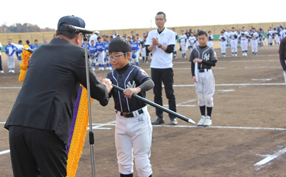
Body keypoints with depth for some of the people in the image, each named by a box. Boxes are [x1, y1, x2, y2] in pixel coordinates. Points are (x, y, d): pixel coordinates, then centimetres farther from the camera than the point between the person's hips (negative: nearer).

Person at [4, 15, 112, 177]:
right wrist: (106, 88, 34)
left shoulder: (38, 52, 21)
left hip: (16, 126, 6)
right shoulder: (77, 53, 4)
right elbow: (97, 91, 10)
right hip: (46, 128, -6)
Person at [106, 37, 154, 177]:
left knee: (142, 160, 2)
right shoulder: (111, 76, 2)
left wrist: (136, 89, -51)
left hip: (139, 119, -5)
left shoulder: (135, 71, -11)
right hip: (121, 121, 5)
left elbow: (150, 83, -31)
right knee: (124, 161, 13)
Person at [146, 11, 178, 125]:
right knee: (157, 93, 6)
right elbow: (148, 49, 1)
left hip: (167, 67, -3)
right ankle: (159, 117, 13)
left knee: (170, 93, -2)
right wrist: (153, 45, -18)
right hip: (155, 67, 4)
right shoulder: (151, 34, 10)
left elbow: (170, 49, -11)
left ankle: (173, 117, 5)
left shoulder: (170, 34, -1)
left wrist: (158, 44, -18)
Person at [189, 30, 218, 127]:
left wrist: (201, 60, -16)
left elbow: (213, 63, -9)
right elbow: (192, 64, 7)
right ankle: (203, 117, 16)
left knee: (208, 96, -1)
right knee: (200, 97, 7)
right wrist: (193, 75, -3)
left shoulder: (210, 50, -1)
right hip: (198, 74, 3)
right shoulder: (195, 51, 7)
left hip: (207, 74, -3)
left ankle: (209, 118, 7)